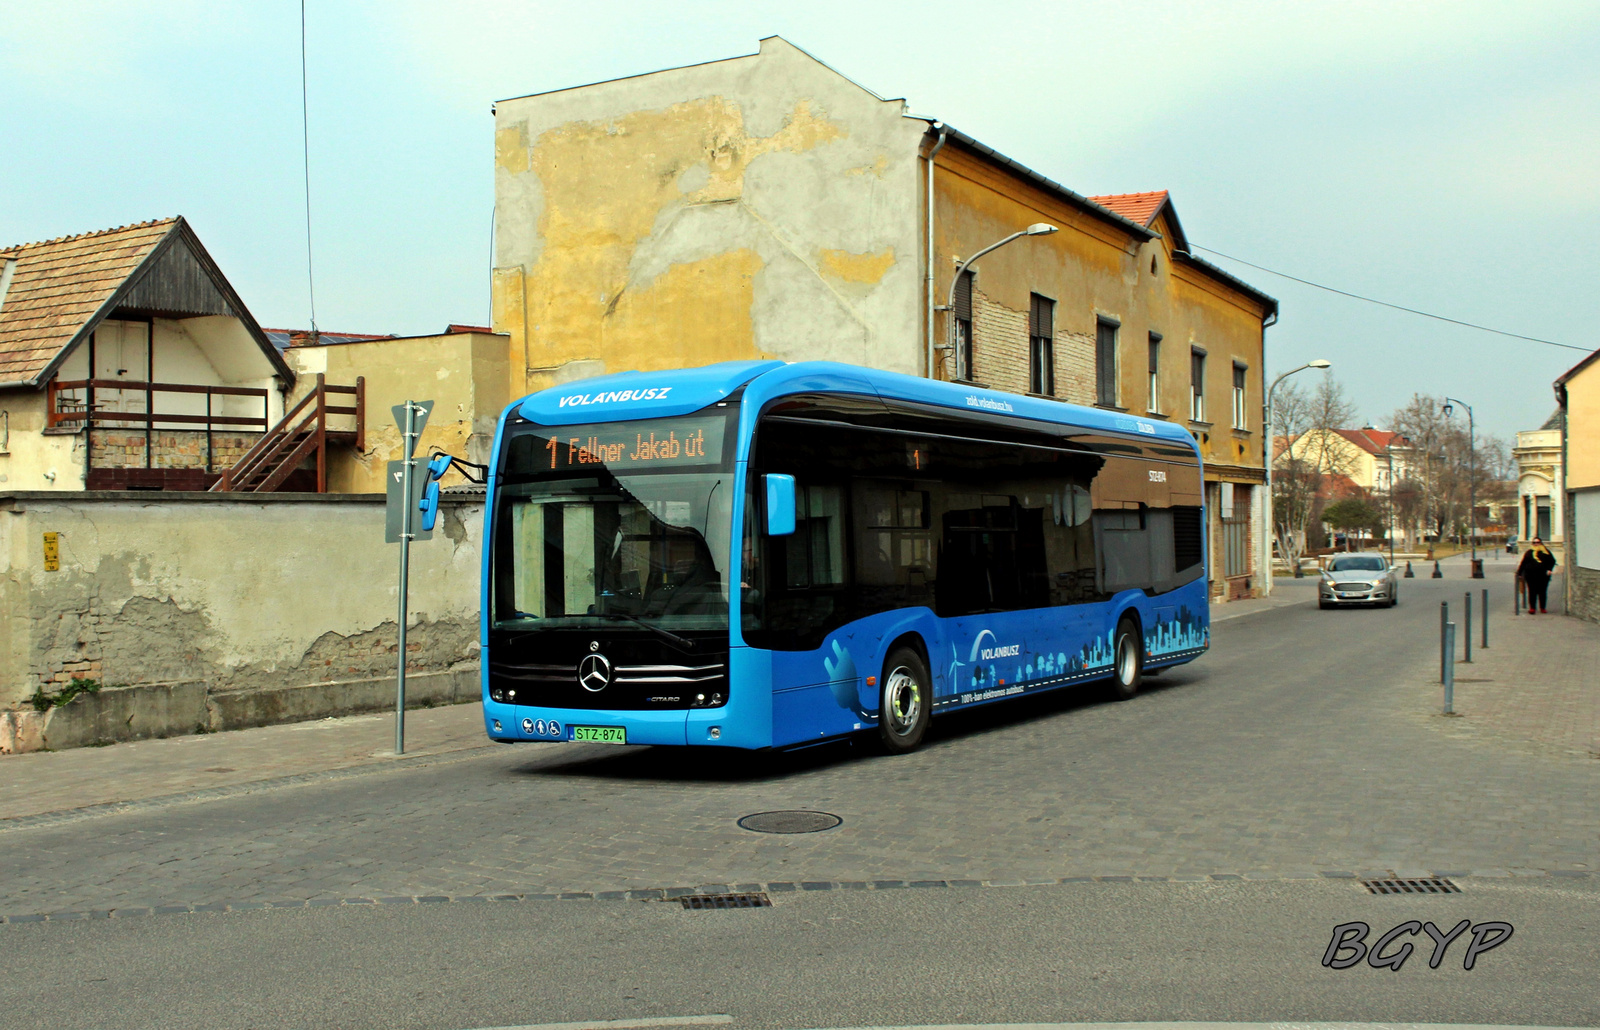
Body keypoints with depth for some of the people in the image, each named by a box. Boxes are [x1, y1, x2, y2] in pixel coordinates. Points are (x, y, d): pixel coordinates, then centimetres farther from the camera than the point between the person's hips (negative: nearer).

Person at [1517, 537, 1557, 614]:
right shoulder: (1529, 552, 7)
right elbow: (1523, 563, 8)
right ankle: (1532, 608, 2)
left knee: (1542, 592, 5)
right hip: (1531, 575, -1)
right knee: (1532, 592, -2)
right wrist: (1519, 573, 5)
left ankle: (1542, 608, 16)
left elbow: (1552, 561, 14)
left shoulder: (1546, 552, 8)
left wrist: (1549, 570, 0)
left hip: (1543, 575, 1)